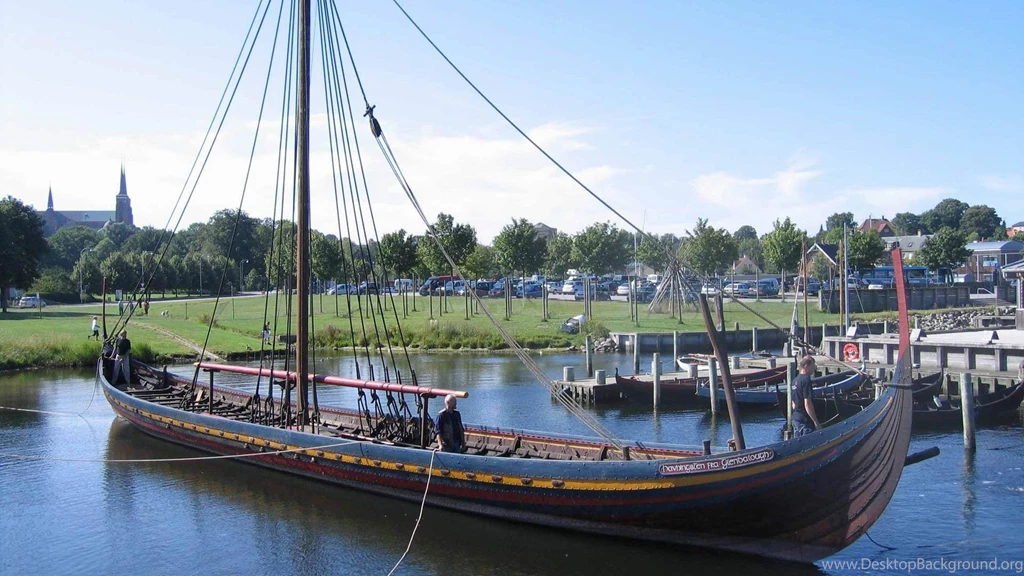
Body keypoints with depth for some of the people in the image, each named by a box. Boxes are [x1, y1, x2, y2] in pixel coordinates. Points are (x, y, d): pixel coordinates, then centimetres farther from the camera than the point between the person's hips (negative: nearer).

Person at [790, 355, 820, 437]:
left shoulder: (795, 380, 12)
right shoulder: (806, 380, -16)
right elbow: (807, 404, -21)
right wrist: (816, 422, -18)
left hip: (795, 418, 9)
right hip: (806, 420, -9)